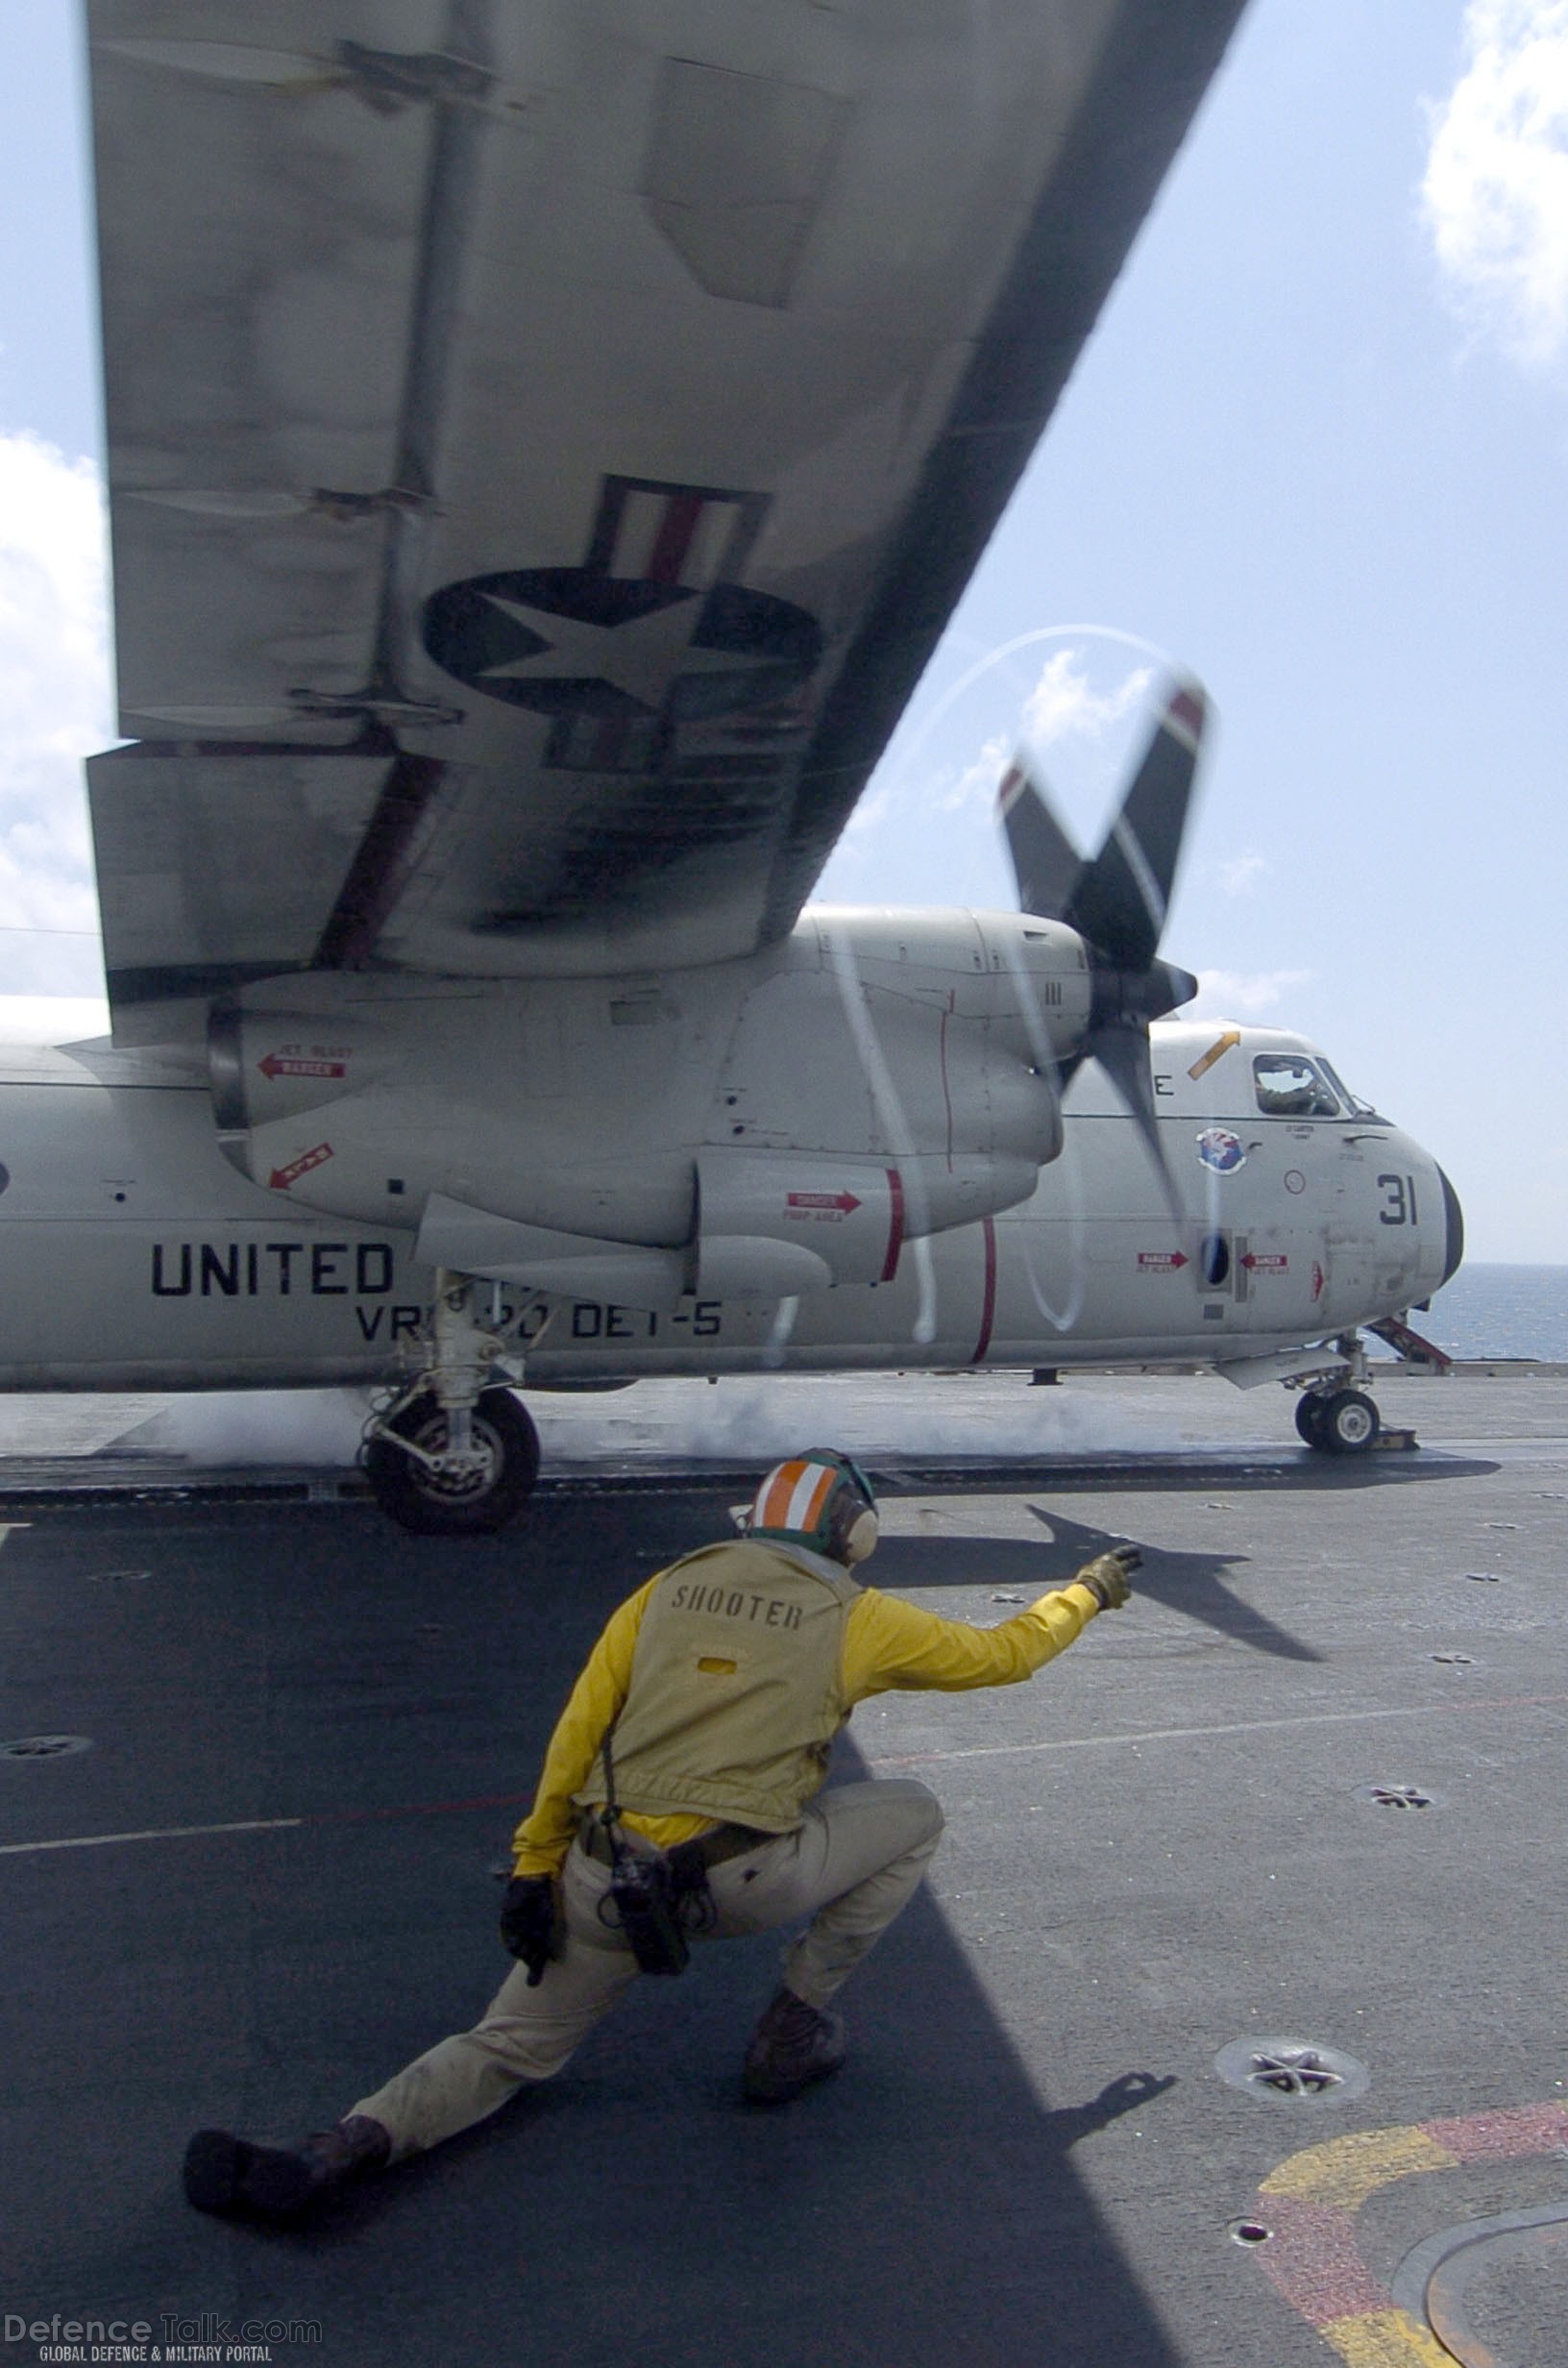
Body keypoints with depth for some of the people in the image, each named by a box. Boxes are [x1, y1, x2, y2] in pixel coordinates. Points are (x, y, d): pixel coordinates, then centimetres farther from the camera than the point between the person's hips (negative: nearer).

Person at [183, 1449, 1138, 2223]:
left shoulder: (667, 1588, 12)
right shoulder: (861, 1619, 5)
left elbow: (576, 1733, 7)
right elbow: (1002, 1653, 17)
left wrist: (536, 1865, 12)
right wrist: (1089, 1590, 34)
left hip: (604, 1878, 4)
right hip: (736, 1877, -3)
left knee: (510, 2047, 21)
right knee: (915, 1813, 19)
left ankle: (338, 2152, -6)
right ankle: (795, 2028, 19)